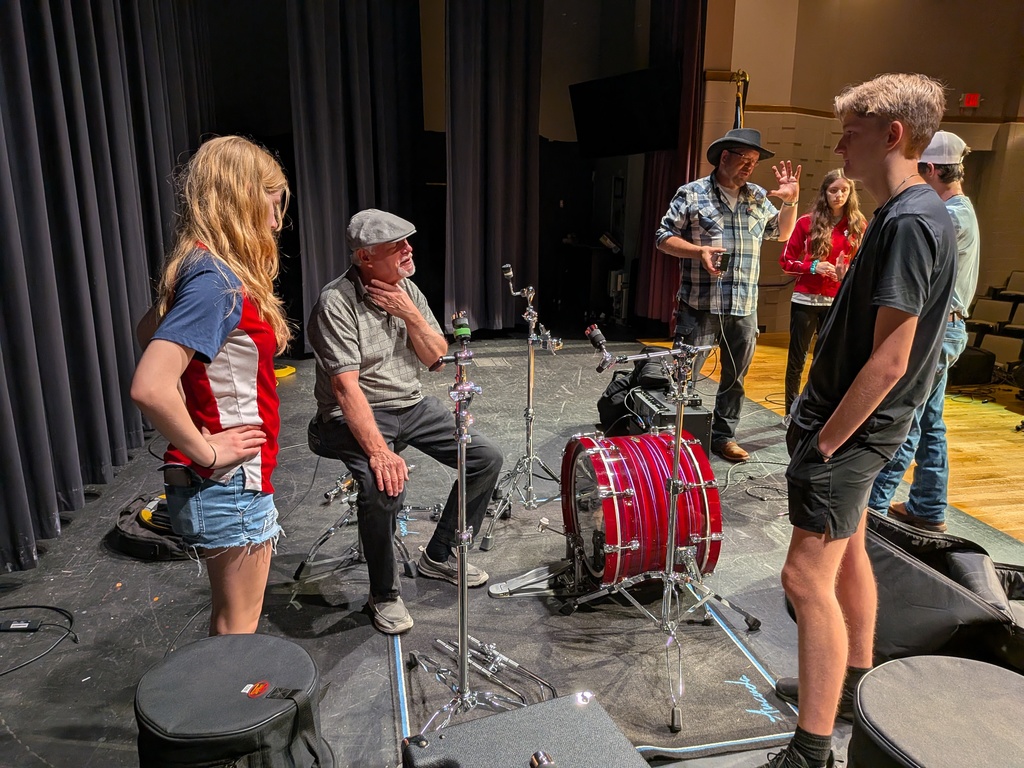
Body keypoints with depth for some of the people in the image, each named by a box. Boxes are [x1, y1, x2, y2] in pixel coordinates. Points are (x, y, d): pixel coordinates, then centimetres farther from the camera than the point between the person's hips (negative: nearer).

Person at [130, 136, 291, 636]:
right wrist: (205, 452, -19)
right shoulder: (217, 280, -23)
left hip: (231, 483, 9)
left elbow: (148, 330, 22)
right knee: (237, 631, 9)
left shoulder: (207, 269, 6)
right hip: (229, 484, -9)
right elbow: (150, 387, -33)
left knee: (231, 622, 24)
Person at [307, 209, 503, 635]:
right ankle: (384, 594, -4)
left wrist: (408, 313, -14)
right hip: (357, 414, -7)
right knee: (384, 487, -33)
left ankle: (438, 555, 16)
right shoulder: (337, 302, -19)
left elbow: (436, 356, 3)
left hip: (412, 405, 7)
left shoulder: (407, 289, 4)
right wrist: (379, 450, -36)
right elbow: (346, 386, -27)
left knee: (486, 458, -2)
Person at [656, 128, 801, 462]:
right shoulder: (692, 193, -1)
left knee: (735, 378, 13)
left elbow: (782, 233, 25)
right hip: (699, 307, -5)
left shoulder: (758, 197, 13)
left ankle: (723, 436, 27)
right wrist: (699, 250, -18)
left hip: (744, 310, 5)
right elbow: (664, 236, -3)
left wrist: (790, 201, 8)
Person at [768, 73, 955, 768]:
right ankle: (850, 685, 40)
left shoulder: (909, 223, -21)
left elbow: (889, 361, -25)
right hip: (856, 422, 10)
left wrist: (825, 443, -18)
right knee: (847, 555, 21)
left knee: (808, 579, -6)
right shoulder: (913, 213, 11)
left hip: (849, 429, -10)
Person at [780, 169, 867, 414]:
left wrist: (848, 273, -12)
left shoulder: (859, 225, 3)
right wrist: (812, 266, -14)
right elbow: (786, 261, 2)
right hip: (805, 300, -1)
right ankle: (791, 412, 16)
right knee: (797, 359, 5)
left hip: (839, 302, 1)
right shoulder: (807, 222, -1)